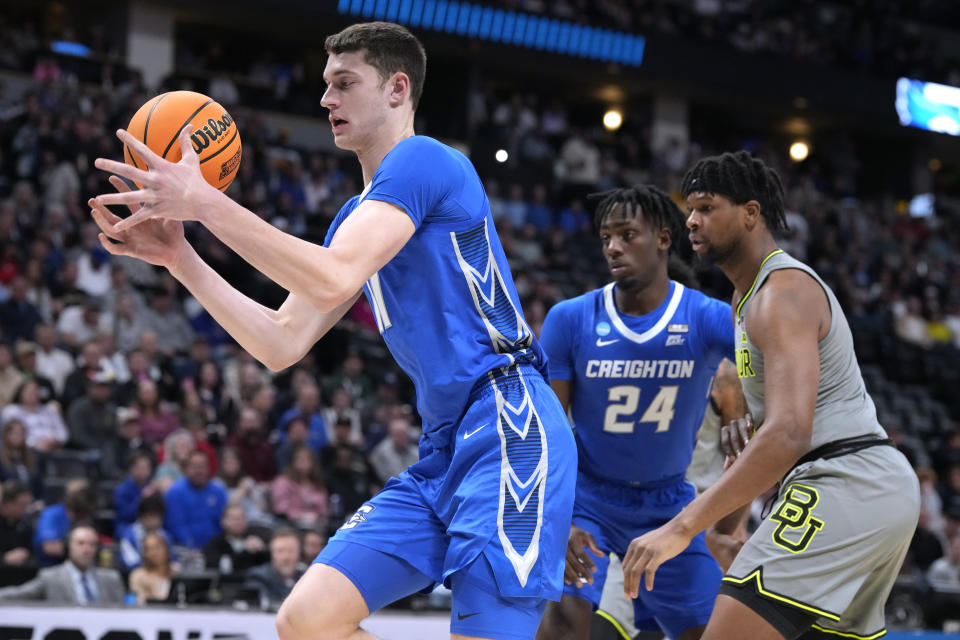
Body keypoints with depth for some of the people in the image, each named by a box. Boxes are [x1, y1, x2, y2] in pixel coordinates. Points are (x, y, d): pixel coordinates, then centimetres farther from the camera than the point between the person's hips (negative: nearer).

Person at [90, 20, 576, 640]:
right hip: (444, 449, 9)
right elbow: (283, 344, 14)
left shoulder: (424, 160, -7)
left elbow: (333, 280, -22)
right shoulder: (356, 216, 21)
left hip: (508, 428, -9)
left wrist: (206, 202, -19)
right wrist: (179, 257, 7)